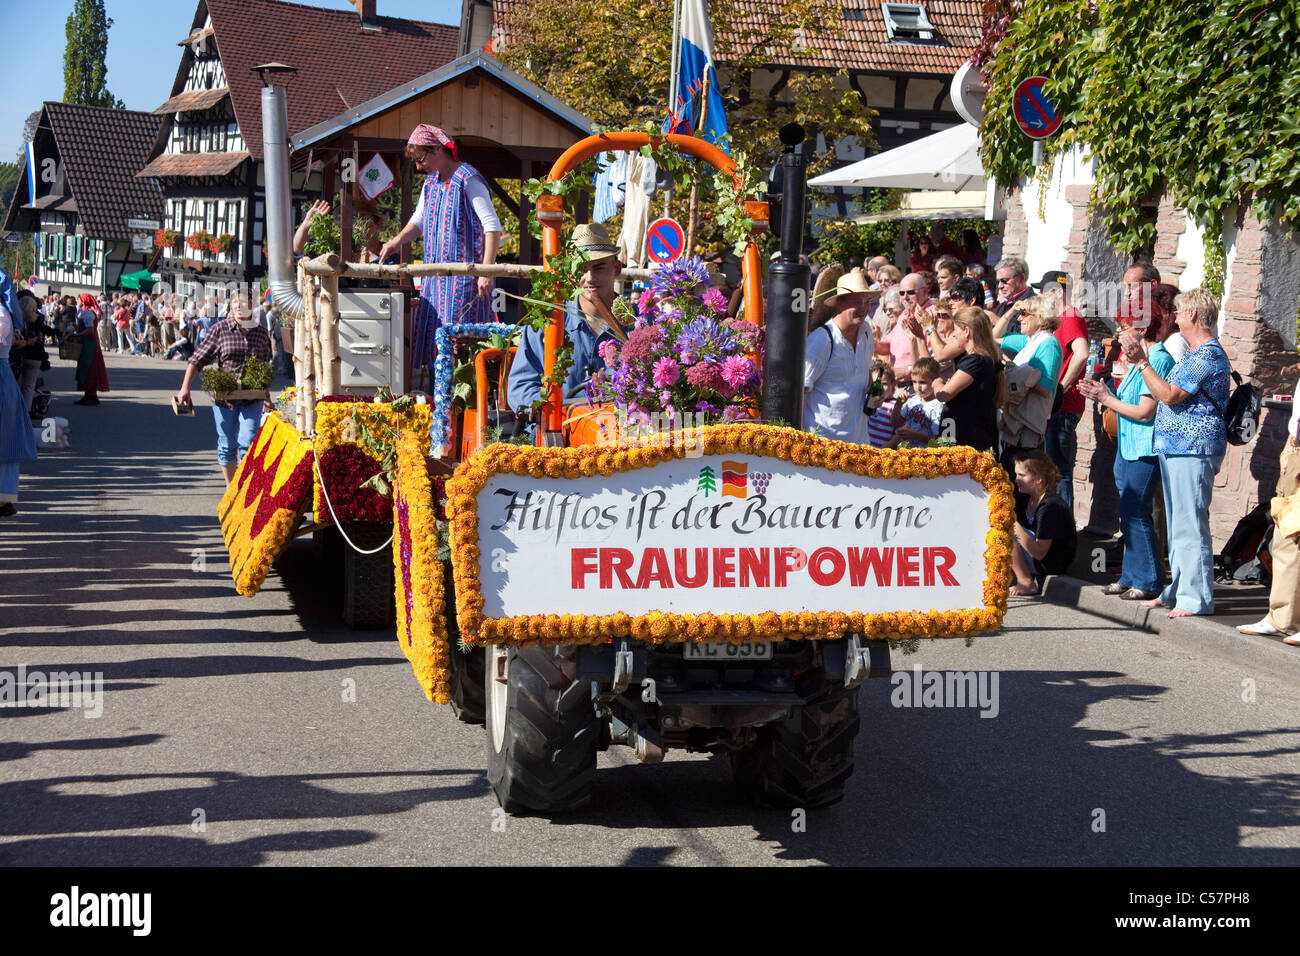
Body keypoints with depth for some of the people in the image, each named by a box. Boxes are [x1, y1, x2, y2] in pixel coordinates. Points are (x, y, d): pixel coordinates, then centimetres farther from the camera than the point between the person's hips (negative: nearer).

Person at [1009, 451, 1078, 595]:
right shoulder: (1030, 499, 3)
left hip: (1052, 565, -10)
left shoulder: (1050, 506, -25)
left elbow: (1039, 553, -29)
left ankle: (1026, 582, -13)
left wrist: (1016, 528, -37)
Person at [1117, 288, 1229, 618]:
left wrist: (1141, 361, -15)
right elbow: (1168, 394, 20)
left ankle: (1197, 597, -3)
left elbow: (1169, 395, -20)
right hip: (1177, 447, 11)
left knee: (1190, 525, -7)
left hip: (1193, 450, -11)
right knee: (1178, 525, 15)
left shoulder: (1208, 355, -15)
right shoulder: (1194, 353, 19)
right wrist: (1139, 357, 18)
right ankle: (1179, 589, 23)